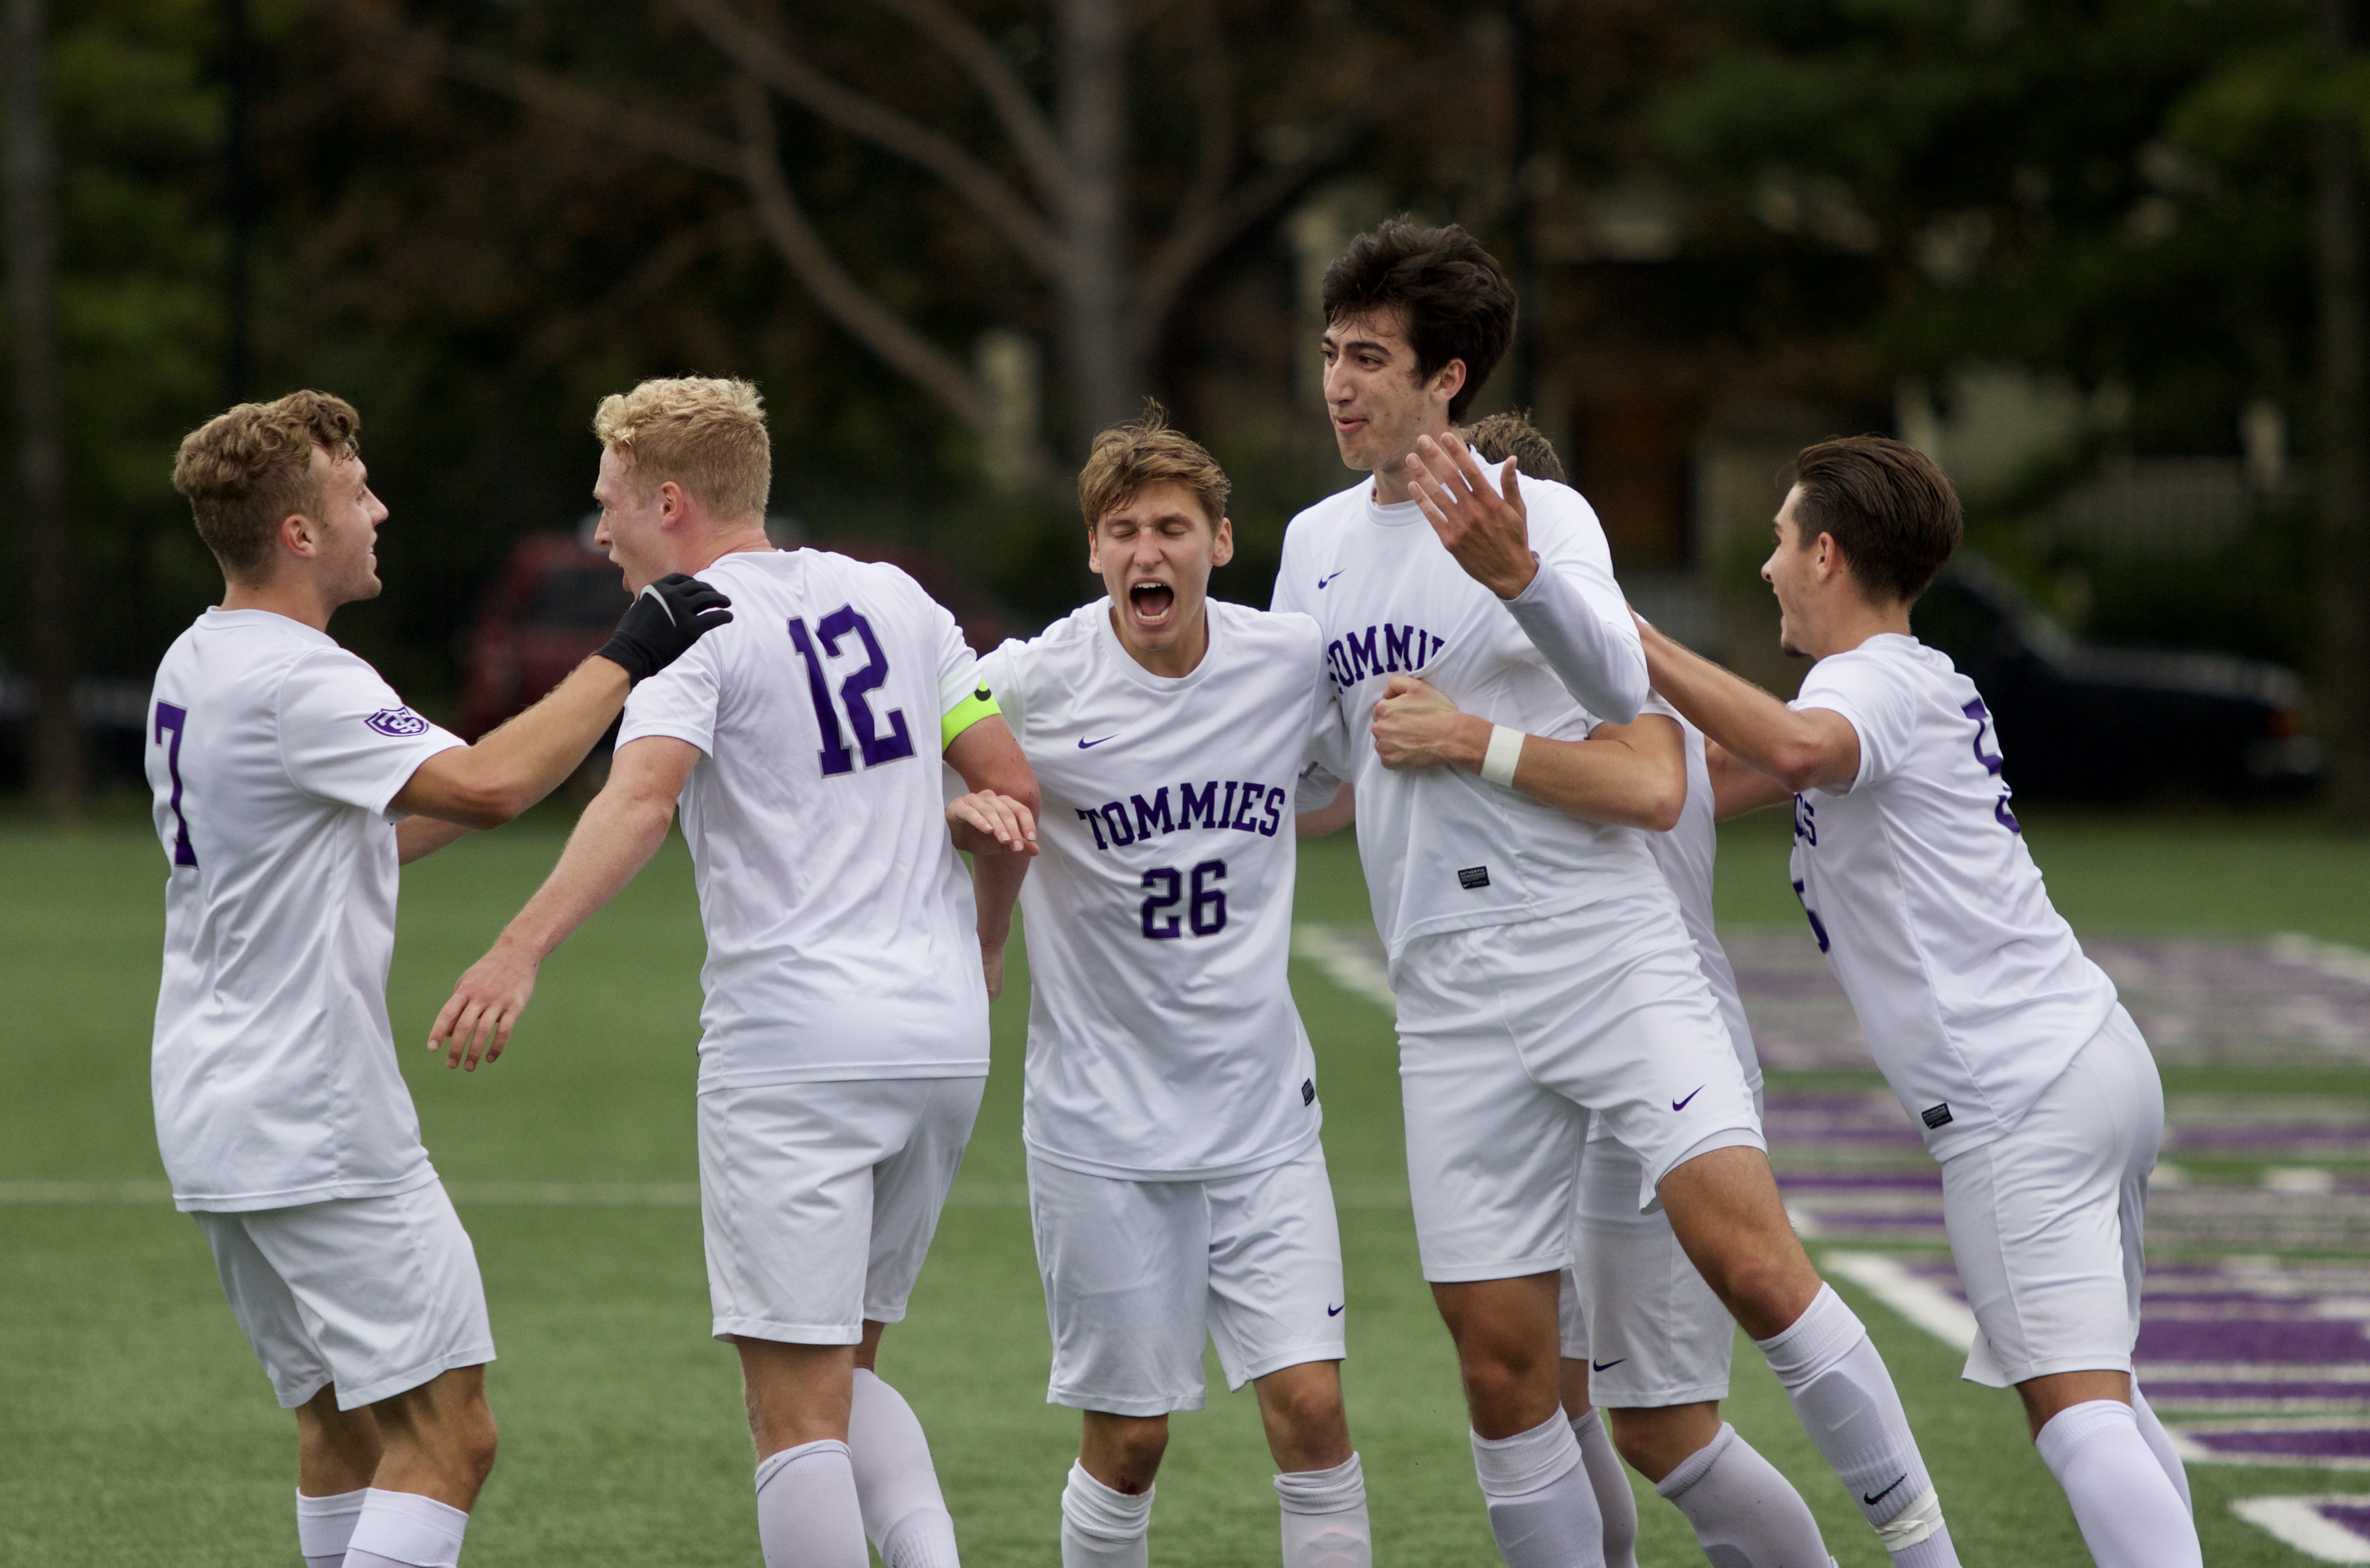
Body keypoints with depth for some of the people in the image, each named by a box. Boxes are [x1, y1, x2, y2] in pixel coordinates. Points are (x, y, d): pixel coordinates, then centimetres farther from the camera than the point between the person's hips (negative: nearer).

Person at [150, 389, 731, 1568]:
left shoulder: (196, 665, 13)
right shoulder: (299, 683, -18)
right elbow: (489, 786, -31)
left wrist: (521, 767, 17)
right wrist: (623, 660, -21)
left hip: (215, 1109, 10)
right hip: (315, 1123, -10)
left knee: (342, 1423, 16)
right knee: (447, 1437, -8)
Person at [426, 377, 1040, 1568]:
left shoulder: (696, 627, -6)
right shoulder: (893, 598, 13)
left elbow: (641, 799, -24)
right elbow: (1014, 789, 13)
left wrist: (519, 954, -35)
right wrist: (983, 947, 29)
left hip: (793, 1048, -7)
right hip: (942, 1035, 7)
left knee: (795, 1407, -3)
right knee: (845, 1370, 19)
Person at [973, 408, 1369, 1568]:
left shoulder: (1291, 662, -1)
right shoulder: (1035, 683, -10)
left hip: (1263, 1112, 2)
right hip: (1102, 1124, -2)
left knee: (1309, 1406, -7)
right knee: (1128, 1438, 2)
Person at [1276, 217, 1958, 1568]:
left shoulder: (1544, 516, -3)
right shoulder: (1317, 543, 14)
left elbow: (1620, 688, -23)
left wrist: (1519, 577, -41)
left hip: (1609, 950, -5)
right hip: (1456, 1000, 5)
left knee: (1752, 1262, -19)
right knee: (1503, 1363, 0)